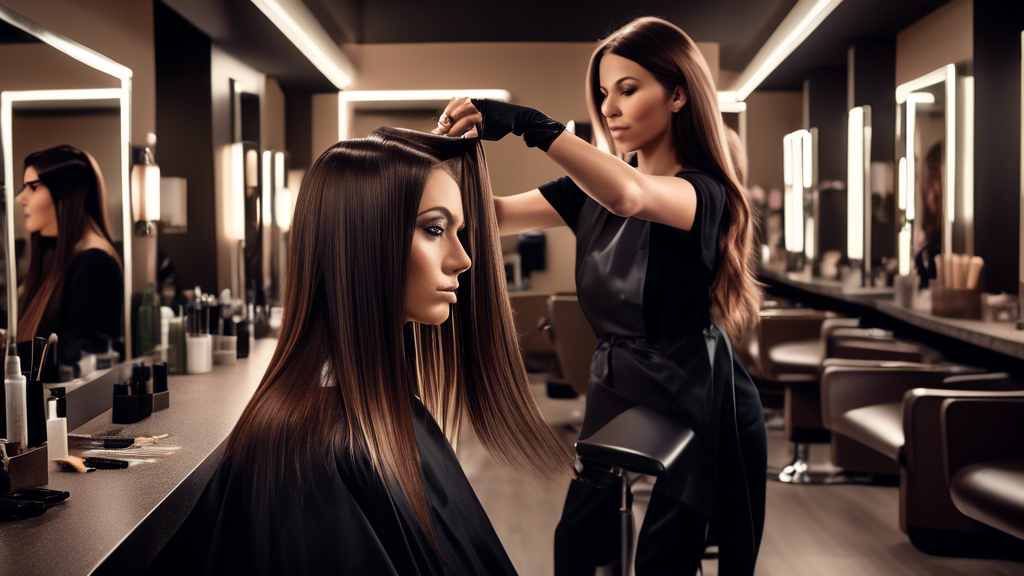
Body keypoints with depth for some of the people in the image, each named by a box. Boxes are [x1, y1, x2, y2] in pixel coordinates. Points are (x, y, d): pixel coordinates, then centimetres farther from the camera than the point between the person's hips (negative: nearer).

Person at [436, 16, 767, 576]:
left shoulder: (705, 192, -17)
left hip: (699, 408, -6)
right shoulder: (594, 186, 4)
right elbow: (493, 215, -2)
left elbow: (626, 195, -39)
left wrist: (525, 123, -42)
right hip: (615, 396, 6)